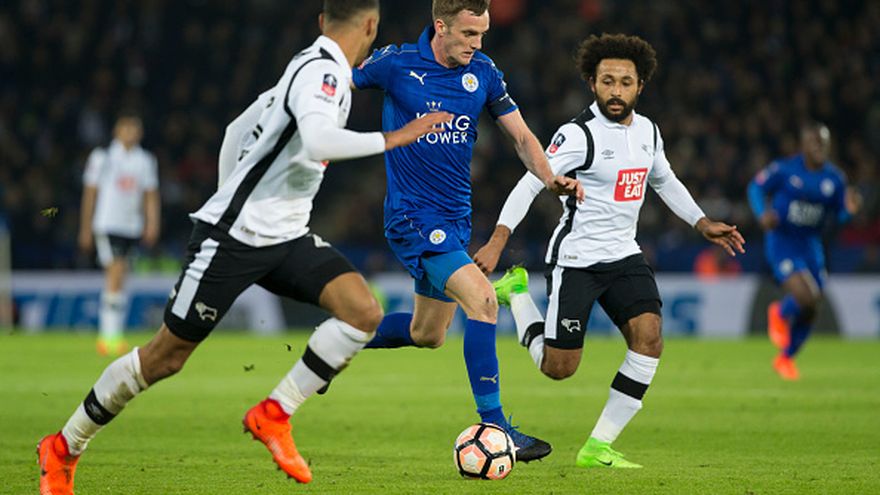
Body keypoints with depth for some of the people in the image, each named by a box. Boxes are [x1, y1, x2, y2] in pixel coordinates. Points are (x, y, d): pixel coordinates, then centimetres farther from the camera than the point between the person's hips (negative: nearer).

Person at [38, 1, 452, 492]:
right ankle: (64, 448, 18)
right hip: (234, 233, -9)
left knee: (364, 312, -14)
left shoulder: (324, 70, 11)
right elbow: (318, 142, -38)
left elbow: (245, 128, 24)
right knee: (166, 357, 0)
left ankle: (274, 415, -5)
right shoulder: (320, 71, -18)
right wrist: (392, 139, -31)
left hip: (287, 237, 9)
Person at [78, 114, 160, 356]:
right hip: (107, 224, -5)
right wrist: (85, 229, 3)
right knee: (116, 274, -18)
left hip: (132, 227, 5)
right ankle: (112, 335, -20)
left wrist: (152, 223, -2)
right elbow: (90, 193, 4)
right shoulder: (102, 157, 0)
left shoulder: (146, 161, 11)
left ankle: (105, 336, 19)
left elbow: (151, 196, 12)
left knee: (116, 280, 9)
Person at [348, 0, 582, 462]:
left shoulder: (484, 72, 1)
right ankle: (494, 427, -19)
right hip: (412, 216, -7)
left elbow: (521, 136, 5)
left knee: (427, 335, 16)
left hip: (456, 217, 7)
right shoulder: (396, 63, -11)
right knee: (482, 300, -22)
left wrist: (550, 178, -11)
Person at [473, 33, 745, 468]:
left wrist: (703, 224, 20)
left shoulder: (647, 131, 6)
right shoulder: (578, 135, -16)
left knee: (649, 338, -16)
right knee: (558, 368, -2)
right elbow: (529, 184, -19)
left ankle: (597, 448, -7)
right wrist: (498, 240, -28)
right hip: (575, 261, -6)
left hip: (624, 255, 6)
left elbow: (665, 181, 25)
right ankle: (516, 291, 26)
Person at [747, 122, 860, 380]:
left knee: (810, 311, 8)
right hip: (781, 243, -5)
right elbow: (756, 187, 1)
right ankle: (779, 314, 14)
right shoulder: (784, 170, -11)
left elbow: (838, 216, 7)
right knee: (805, 298, -24)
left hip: (811, 245, 5)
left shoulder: (834, 178, 1)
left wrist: (849, 209, -16)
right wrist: (763, 214, -17)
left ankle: (785, 358, 33)